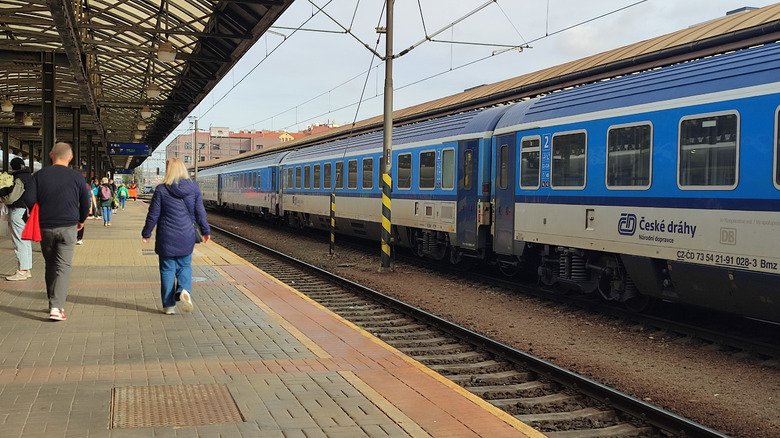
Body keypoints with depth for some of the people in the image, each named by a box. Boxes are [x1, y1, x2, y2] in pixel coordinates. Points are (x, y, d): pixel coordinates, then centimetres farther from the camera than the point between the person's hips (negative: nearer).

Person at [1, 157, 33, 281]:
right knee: (26, 241, 13)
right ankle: (27, 270, 19)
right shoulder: (30, 176, 12)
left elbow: (11, 198, -19)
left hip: (18, 211, -9)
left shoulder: (19, 179, -15)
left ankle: (21, 272, -5)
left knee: (20, 242, -6)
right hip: (27, 211, 9)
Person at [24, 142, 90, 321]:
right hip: (68, 227, -2)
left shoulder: (40, 175, 1)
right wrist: (81, 220, 18)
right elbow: (85, 202, 1)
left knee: (50, 265, 17)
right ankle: (56, 307, -14)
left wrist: (38, 216, 12)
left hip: (45, 227, 2)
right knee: (63, 266, -2)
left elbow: (29, 198, -5)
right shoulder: (76, 176, -2)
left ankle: (53, 303, 25)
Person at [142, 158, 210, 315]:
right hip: (187, 237, 2)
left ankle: (169, 306, 10)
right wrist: (205, 230, 15)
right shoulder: (193, 187, 0)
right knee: (184, 267, 16)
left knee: (167, 270, 8)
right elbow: (200, 211, 5)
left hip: (166, 237, -2)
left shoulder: (162, 190, -7)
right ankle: (184, 290, -13)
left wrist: (146, 233, 8)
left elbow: (153, 214, -3)